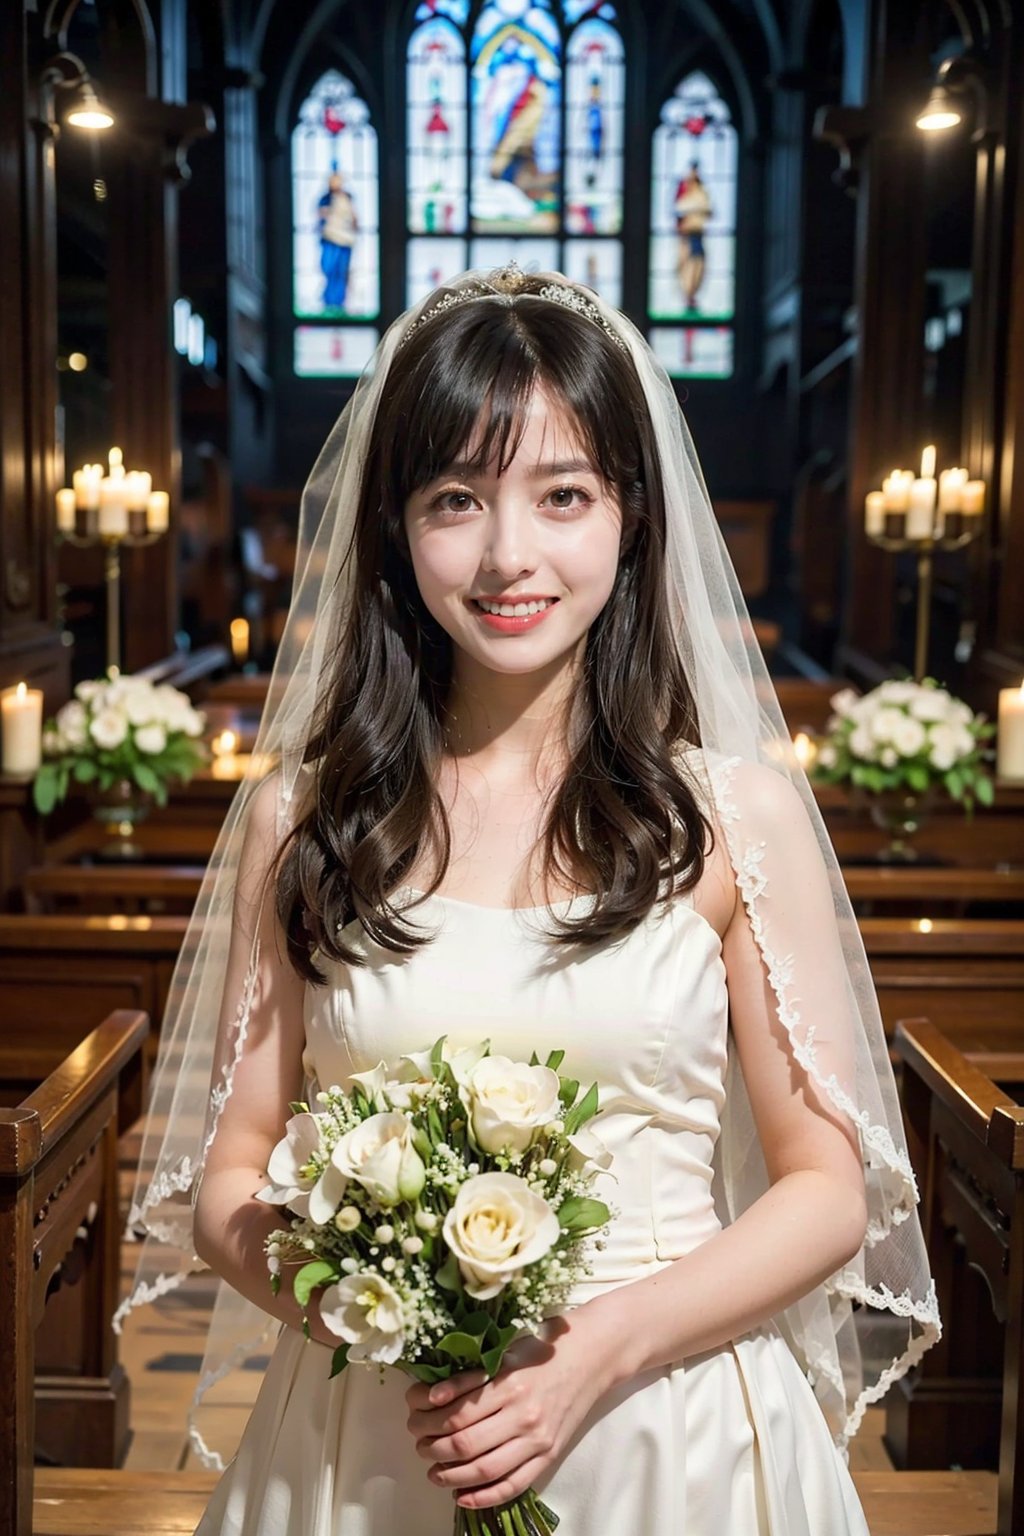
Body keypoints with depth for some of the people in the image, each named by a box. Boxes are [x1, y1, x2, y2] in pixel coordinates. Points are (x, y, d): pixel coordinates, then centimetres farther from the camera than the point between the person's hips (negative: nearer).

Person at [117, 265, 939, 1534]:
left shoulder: (738, 811, -7)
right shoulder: (299, 818, -4)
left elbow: (829, 1185, -4)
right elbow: (230, 1171, 1)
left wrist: (606, 1347, -16)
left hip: (675, 1432, 0)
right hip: (363, 1434, 1)